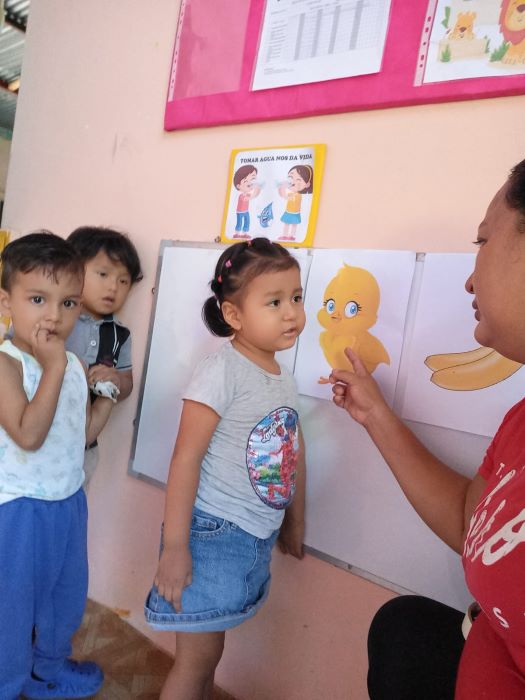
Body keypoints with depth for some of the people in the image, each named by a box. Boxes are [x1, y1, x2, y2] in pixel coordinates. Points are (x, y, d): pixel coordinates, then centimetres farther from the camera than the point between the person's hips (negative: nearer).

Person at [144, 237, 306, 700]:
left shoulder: (285, 377, 4)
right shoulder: (221, 371, -18)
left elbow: (295, 453, 13)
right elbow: (186, 458, -19)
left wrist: (295, 522, 18)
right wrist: (175, 548, -18)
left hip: (258, 537, 6)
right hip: (212, 533, -6)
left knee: (210, 649, 20)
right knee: (197, 657, 8)